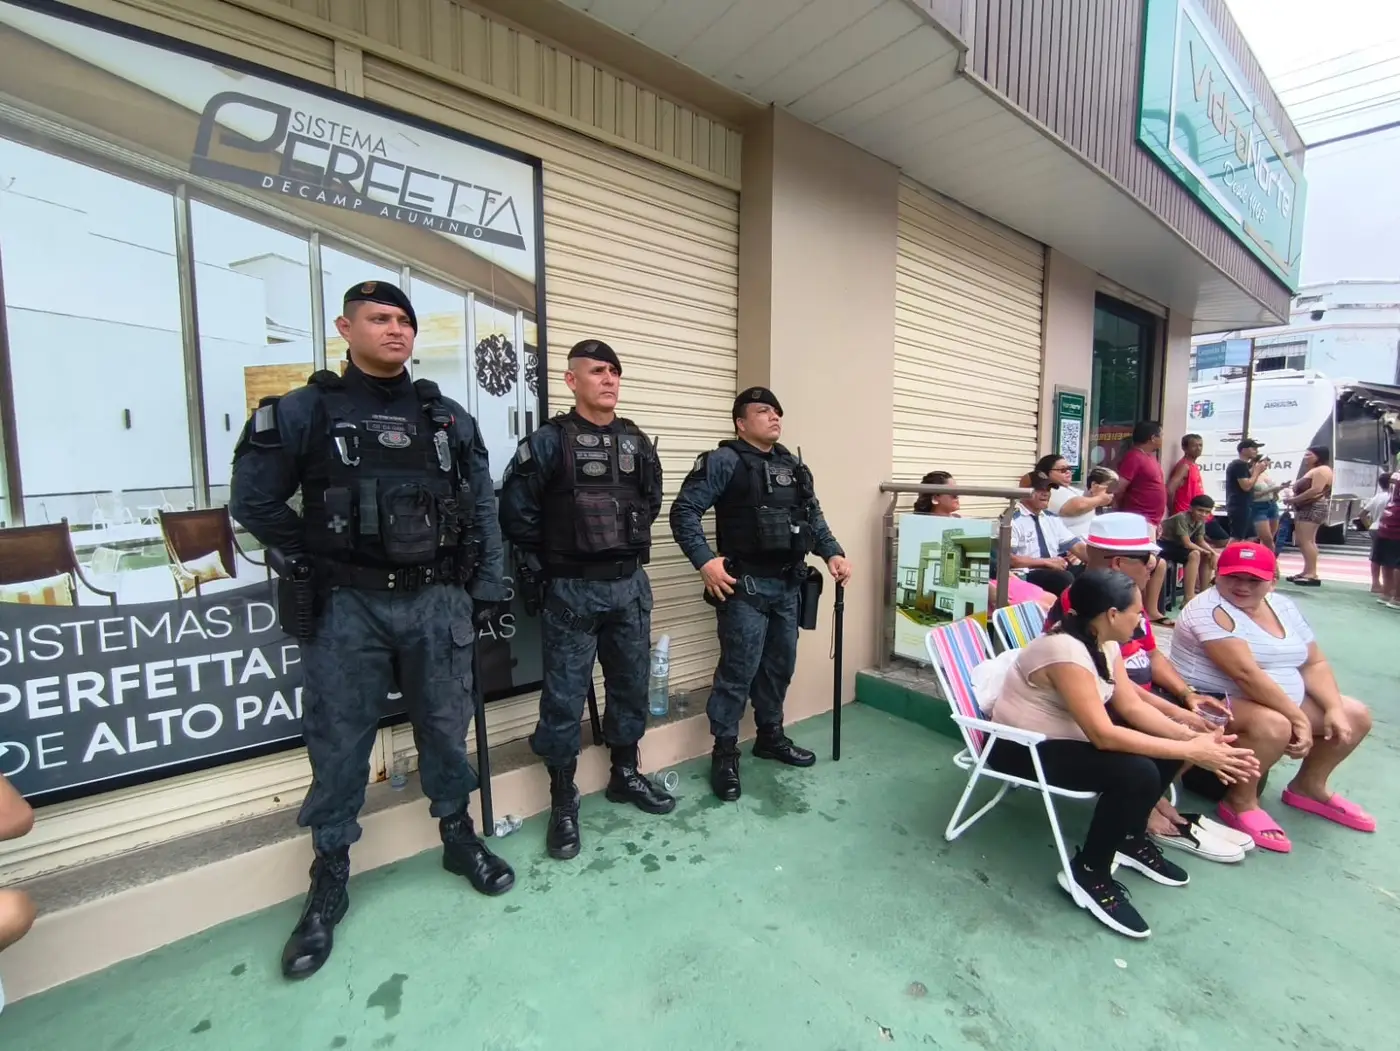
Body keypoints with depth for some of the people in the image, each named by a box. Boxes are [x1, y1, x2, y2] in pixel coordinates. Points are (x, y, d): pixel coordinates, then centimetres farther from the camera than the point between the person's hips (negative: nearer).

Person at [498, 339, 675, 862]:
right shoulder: (548, 441, -9)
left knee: (631, 684, 16)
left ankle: (625, 775, 37)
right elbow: (516, 513, -8)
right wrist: (545, 566, -3)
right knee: (564, 697, 5)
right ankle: (563, 801, 24)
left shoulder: (637, 441, 7)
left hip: (630, 585, 5)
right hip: (571, 591, -5)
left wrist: (631, 549, 13)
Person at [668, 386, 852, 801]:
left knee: (780, 665, 17)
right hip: (745, 585, -7)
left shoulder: (793, 467, 15)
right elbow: (684, 511, -12)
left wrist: (833, 553, 9)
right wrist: (704, 561, -20)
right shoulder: (724, 461, -8)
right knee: (738, 670, -2)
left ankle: (770, 736, 36)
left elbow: (813, 517, 22)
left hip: (788, 585, 7)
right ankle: (725, 753, 15)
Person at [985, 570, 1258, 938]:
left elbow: (1132, 706, 2)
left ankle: (1130, 838, 21)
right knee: (1138, 773, -26)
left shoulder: (1105, 643, 1)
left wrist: (1191, 736, -13)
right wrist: (1191, 752, -26)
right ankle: (1088, 874, -6)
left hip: (1064, 733, 10)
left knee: (1167, 745, 2)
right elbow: (1103, 735, -32)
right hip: (1021, 748, -10)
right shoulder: (1066, 650, -30)